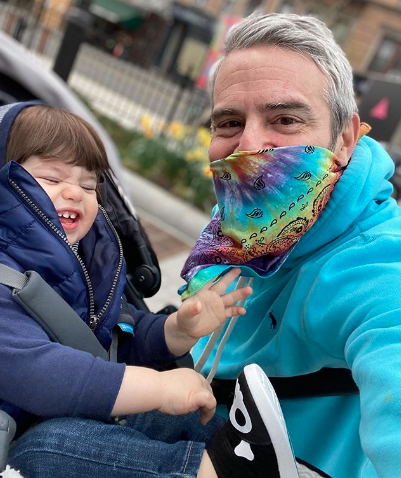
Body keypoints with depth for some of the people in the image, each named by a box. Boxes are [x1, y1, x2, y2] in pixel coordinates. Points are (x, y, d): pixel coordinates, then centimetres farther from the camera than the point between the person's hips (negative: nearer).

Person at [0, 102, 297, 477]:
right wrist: (159, 386, -31)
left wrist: (179, 330, -7)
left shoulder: (88, 257, 7)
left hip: (101, 427, 8)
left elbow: (128, 346, 14)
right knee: (47, 445, -38)